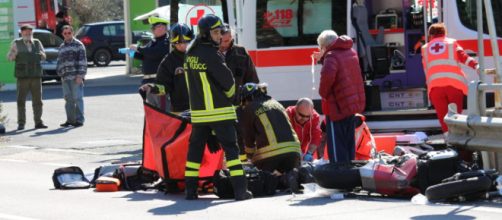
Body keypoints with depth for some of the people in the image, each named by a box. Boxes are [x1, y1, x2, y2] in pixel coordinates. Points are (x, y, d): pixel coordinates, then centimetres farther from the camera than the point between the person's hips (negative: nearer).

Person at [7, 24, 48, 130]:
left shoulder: (37, 43, 13)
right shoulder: (17, 43, 5)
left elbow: (44, 56, 18)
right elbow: (9, 57, 3)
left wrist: (41, 55, -6)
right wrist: (13, 54, -19)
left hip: (36, 76, 3)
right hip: (22, 76, -3)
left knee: (37, 100, 3)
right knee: (21, 100, -3)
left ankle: (38, 122, 8)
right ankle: (21, 123, 0)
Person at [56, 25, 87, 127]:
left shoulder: (78, 45, -1)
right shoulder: (62, 47, 20)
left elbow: (82, 60, -7)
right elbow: (60, 62, 26)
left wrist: (80, 75, -14)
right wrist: (60, 75, 17)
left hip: (76, 77, -6)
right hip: (65, 78, 6)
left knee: (77, 98, -7)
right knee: (68, 99, 7)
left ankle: (79, 120, -6)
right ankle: (70, 120, 12)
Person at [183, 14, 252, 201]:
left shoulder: (191, 53, 6)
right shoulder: (212, 55, -16)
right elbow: (227, 80, -12)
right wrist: (230, 94, 9)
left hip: (198, 111, 7)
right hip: (219, 110, -7)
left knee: (196, 147, 12)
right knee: (231, 147, -3)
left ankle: (190, 189, 11)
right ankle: (240, 190, -7)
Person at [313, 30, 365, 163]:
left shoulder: (332, 56, -16)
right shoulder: (351, 52, 11)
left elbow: (328, 75, -35)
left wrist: (323, 93, -19)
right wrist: (323, 58, 19)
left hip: (338, 107, -9)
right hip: (354, 102, 9)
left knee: (337, 147, -4)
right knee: (349, 143, 17)